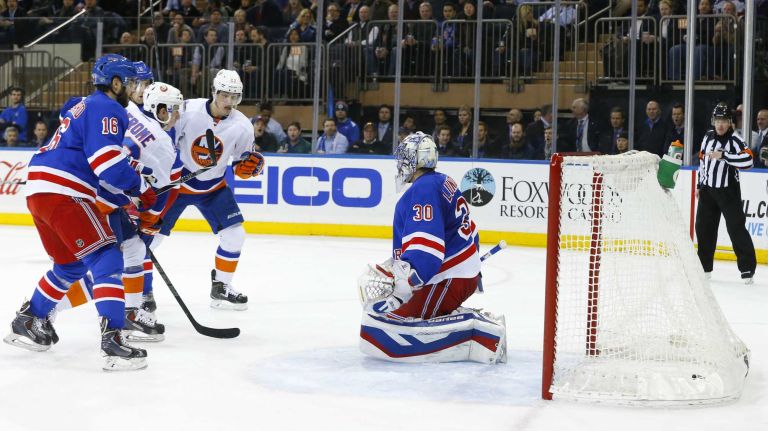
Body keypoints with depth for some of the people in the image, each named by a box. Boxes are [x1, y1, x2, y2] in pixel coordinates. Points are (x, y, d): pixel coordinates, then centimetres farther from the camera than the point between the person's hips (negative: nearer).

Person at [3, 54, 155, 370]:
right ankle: (113, 340, -21)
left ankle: (27, 322, 29)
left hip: (39, 191, 10)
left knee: (71, 264, 23)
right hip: (63, 194, -10)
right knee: (107, 259, -12)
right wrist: (141, 189, -7)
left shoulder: (84, 107, 26)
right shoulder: (106, 108, -6)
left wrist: (125, 199, 25)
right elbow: (107, 160, -18)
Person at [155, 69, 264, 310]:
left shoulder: (242, 126, -10)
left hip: (213, 188, 3)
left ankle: (220, 288, 9)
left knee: (235, 234, -8)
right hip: (177, 181, -3)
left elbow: (241, 166, 0)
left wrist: (251, 164, -21)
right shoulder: (187, 111, -20)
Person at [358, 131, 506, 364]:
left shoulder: (422, 190, -15)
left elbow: (425, 250, -26)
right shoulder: (444, 182, 16)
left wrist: (401, 287, -31)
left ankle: (476, 333, -21)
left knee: (376, 334, -20)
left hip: (447, 282, -10)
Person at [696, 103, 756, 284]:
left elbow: (748, 161, -29)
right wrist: (699, 184, 20)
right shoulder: (708, 137, 6)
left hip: (728, 191, -6)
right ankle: (704, 266, 22)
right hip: (708, 190, 6)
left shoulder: (735, 140, -14)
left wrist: (723, 155, -33)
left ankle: (747, 268, -5)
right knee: (704, 228, 9)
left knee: (736, 228, -10)